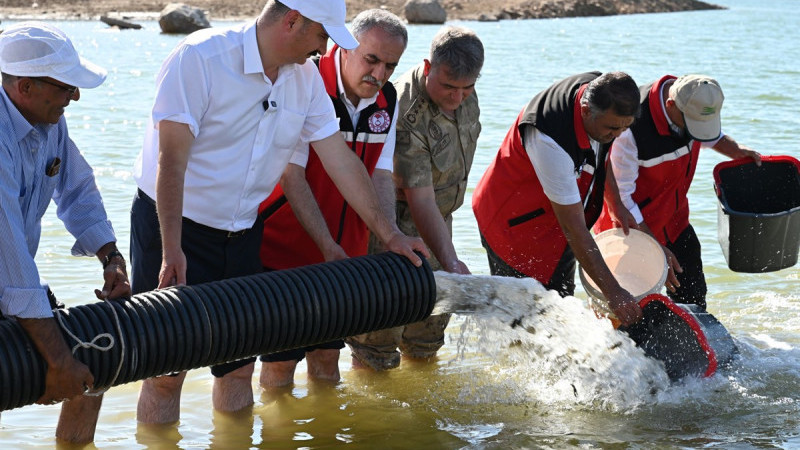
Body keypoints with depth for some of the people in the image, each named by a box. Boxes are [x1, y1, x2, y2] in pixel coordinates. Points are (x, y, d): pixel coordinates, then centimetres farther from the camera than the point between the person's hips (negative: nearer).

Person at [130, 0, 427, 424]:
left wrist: (389, 234, 6)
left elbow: (340, 158, 5)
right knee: (166, 370, -4)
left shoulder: (305, 78, 0)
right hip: (170, 222, -6)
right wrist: (171, 251, -29)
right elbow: (171, 158, -23)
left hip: (242, 233, 6)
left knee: (239, 365, 9)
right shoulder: (200, 58, -20)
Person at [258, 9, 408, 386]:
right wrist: (328, 247, -21)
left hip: (343, 252, 6)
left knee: (327, 356, 13)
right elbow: (292, 177, -18)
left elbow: (381, 176, 0)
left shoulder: (387, 101, 1)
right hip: (284, 246, -5)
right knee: (280, 361, -2)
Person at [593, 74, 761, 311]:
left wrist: (737, 151, -5)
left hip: (674, 220, 6)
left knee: (693, 296, 13)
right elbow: (620, 197, -25)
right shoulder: (631, 129, -33)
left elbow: (713, 137, 15)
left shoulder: (696, 103, -12)